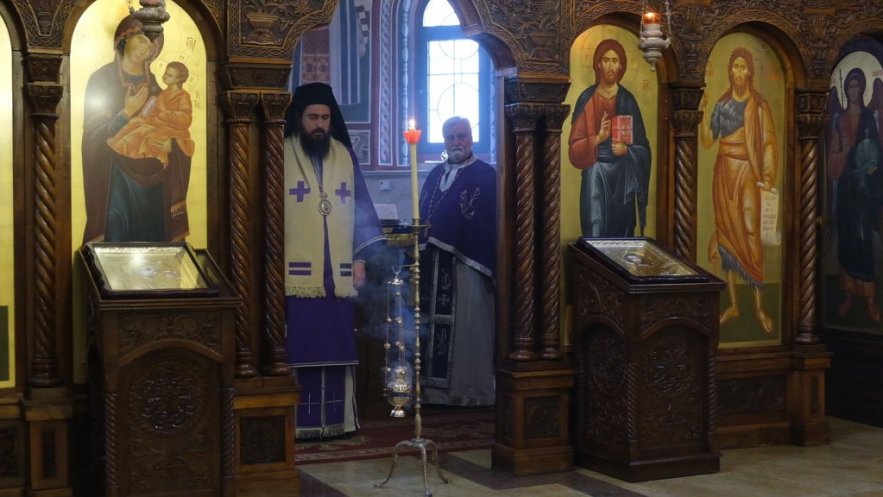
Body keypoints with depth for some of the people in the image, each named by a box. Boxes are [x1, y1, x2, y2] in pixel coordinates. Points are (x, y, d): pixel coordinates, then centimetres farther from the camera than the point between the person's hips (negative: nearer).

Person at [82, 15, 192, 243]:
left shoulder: (152, 81, 9)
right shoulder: (102, 78, -6)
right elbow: (94, 133, -11)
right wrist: (127, 112, -19)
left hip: (151, 177, 5)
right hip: (117, 177, -5)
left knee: (151, 241, 7)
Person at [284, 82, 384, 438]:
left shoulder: (345, 156, 12)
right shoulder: (281, 155, -1)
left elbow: (360, 207, 14)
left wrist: (360, 256, 8)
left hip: (337, 275, 4)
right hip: (296, 274, -4)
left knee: (336, 348, 6)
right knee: (299, 349, -3)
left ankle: (335, 419, 14)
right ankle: (300, 421, 3)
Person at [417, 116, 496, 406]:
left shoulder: (486, 175, -3)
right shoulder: (435, 175, 16)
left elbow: (491, 224, -10)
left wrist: (489, 267, -16)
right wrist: (419, 257, 11)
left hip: (466, 264, -6)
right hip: (433, 264, 6)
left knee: (467, 329, -2)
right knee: (434, 326, 8)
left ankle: (471, 390, 6)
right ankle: (436, 385, 16)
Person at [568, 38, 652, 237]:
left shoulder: (627, 100, 6)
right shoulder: (587, 99, 1)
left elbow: (642, 146, 6)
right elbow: (574, 147, -3)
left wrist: (626, 149, -13)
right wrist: (598, 138, -18)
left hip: (623, 178, 2)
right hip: (595, 177, -2)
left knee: (621, 233, 4)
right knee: (595, 234, -7)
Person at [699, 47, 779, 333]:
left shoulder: (759, 105, 0)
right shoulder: (722, 104, 10)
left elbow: (769, 143, -5)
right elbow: (707, 142, 5)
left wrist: (767, 176, -17)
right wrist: (703, 113, -8)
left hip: (747, 174, -4)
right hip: (724, 173, 4)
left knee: (750, 235, -9)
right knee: (727, 234, 5)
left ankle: (759, 305, -2)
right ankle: (733, 304, 12)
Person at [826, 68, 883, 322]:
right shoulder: (838, 118, 11)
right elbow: (832, 153, 10)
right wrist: (844, 154, -9)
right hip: (845, 182, 3)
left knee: (863, 237, -9)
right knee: (845, 236, 4)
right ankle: (848, 294, 11)